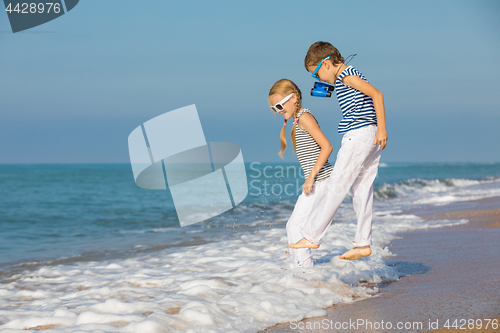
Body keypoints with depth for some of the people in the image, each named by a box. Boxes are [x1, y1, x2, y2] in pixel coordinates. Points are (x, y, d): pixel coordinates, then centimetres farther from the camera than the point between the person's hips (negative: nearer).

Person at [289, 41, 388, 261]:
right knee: (362, 191, 8)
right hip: (370, 137, 10)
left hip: (358, 135, -10)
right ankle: (363, 243, 8)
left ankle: (311, 236, -2)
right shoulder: (348, 77, 19)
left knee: (336, 187, -6)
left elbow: (377, 94, -18)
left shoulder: (346, 75, -11)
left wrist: (381, 128, -20)